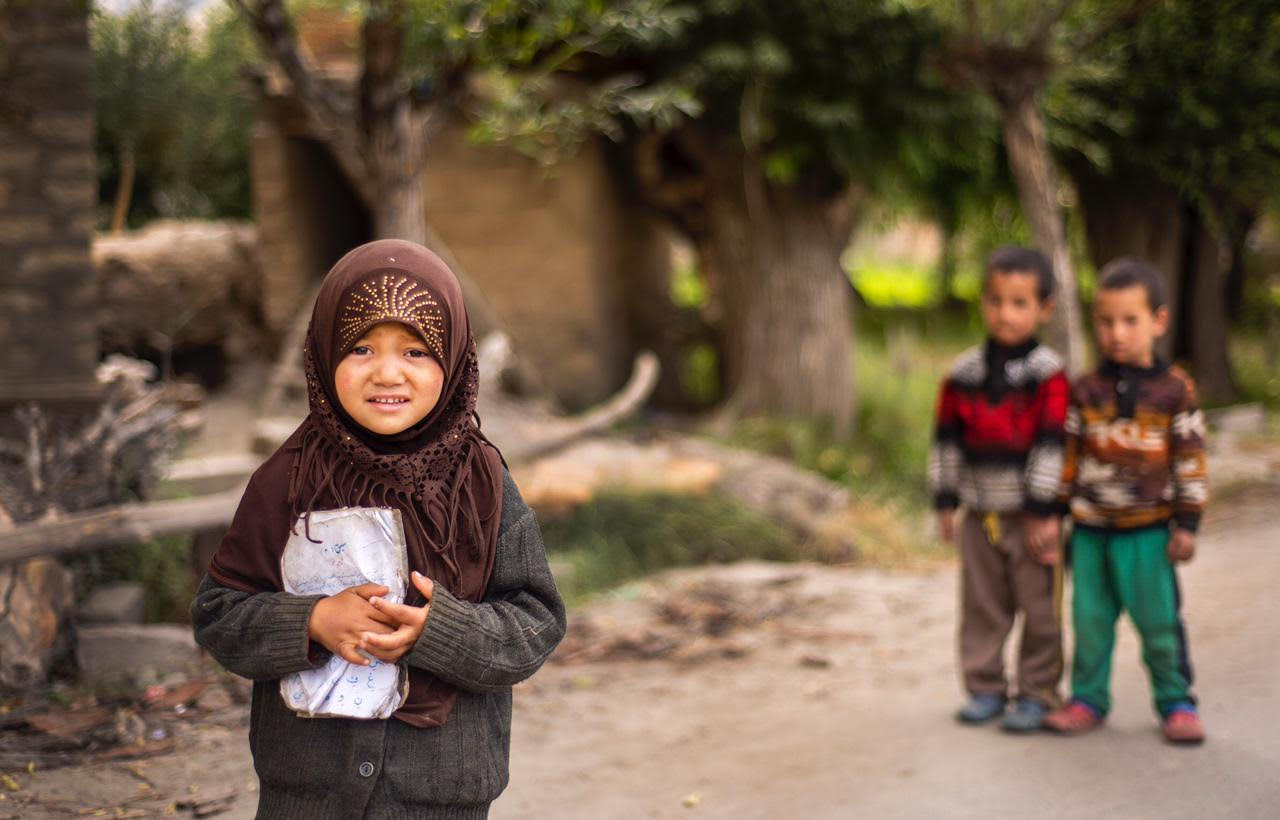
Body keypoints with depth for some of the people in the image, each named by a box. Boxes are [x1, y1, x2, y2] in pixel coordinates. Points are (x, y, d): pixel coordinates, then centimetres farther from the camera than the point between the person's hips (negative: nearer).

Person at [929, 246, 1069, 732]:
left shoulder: (1048, 374, -10)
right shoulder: (963, 374, 3)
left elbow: (1051, 445, -12)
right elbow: (947, 441, 9)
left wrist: (1040, 509, -14)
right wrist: (945, 501, 6)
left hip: (1030, 515, -4)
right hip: (979, 513, 4)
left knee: (1039, 607, 3)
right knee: (982, 605, 10)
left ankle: (1037, 692, 14)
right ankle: (985, 688, 21)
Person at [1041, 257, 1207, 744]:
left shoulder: (1175, 390, -3)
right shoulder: (1086, 391, 3)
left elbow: (1191, 461, -1)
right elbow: (1069, 455, 7)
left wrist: (1187, 524, -4)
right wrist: (1055, 514, 5)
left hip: (1149, 531, -2)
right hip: (1090, 529, 2)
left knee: (1160, 621, 3)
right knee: (1090, 620, 8)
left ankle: (1176, 702, 16)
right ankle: (1088, 699, 20)